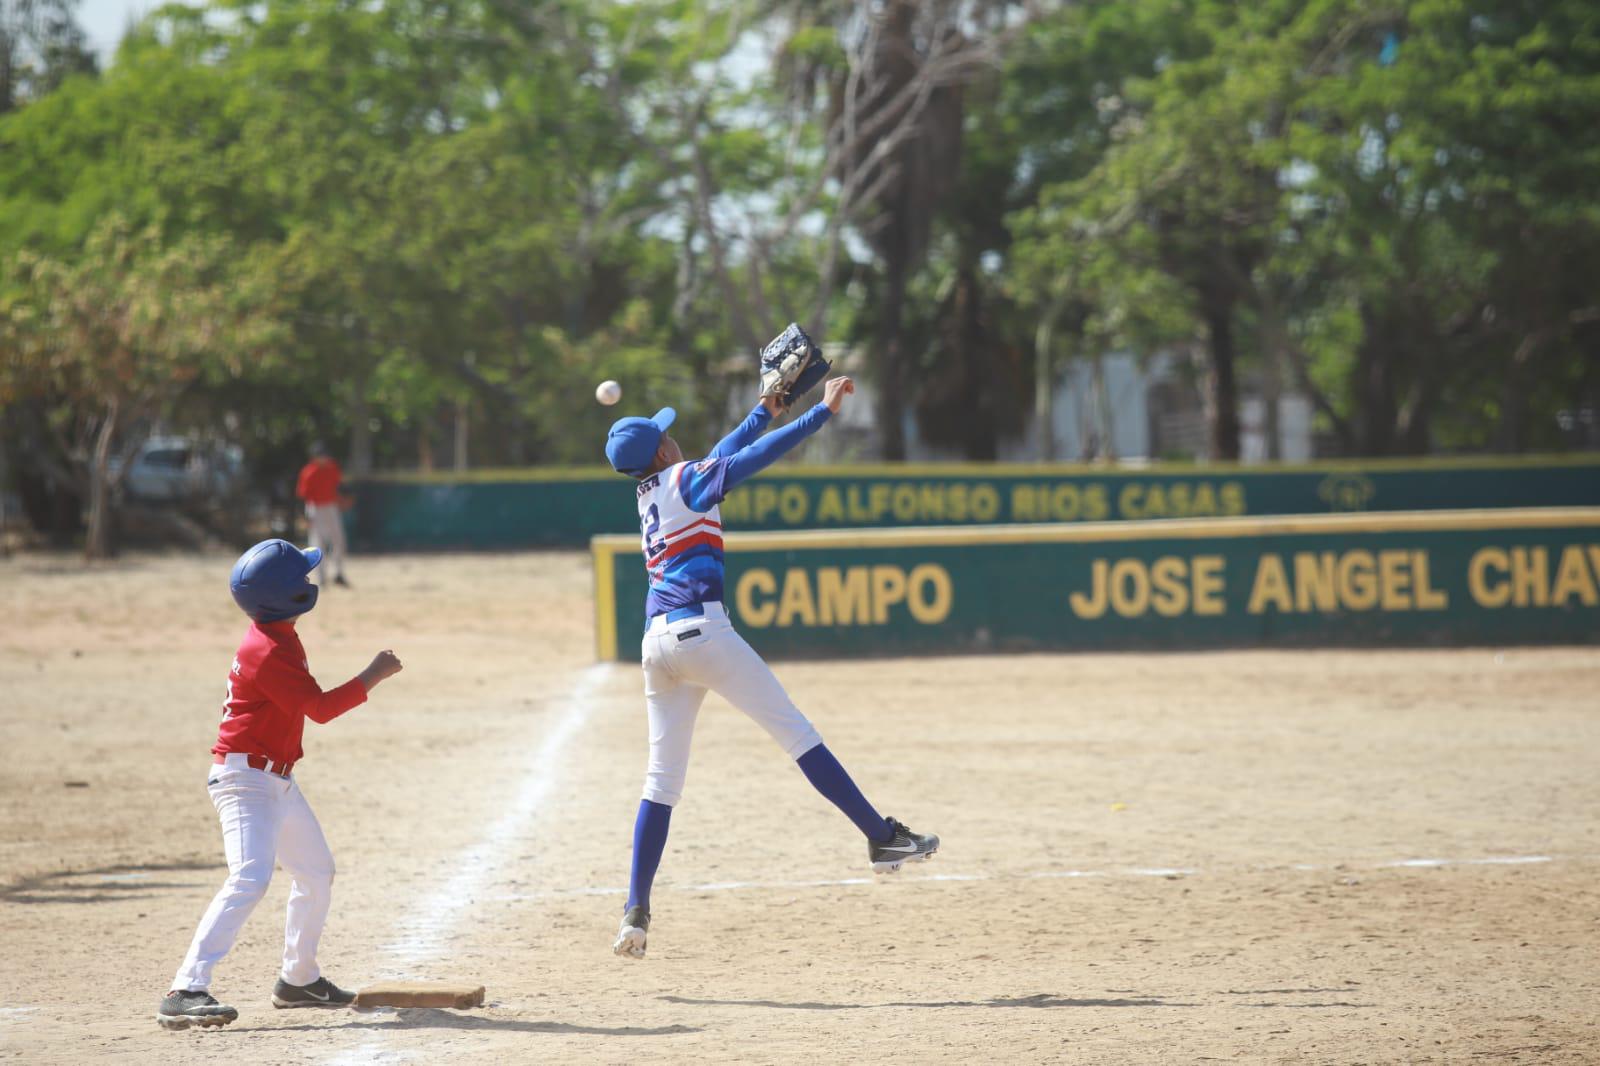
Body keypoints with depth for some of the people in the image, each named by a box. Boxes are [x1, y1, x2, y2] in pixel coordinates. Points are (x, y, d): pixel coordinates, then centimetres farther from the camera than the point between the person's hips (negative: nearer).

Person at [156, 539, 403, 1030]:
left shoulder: (279, 637, 9)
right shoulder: (268, 650, -22)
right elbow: (320, 707, -21)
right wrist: (373, 676, -13)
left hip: (277, 780, 11)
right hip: (245, 779, -11)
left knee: (317, 874, 22)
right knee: (249, 879, -24)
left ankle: (299, 979, 38)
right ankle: (185, 992, -32)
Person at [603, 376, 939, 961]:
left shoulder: (650, 493, 20)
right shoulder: (684, 480, -2)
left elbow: (719, 459, 33)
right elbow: (751, 458, -11)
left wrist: (763, 411, 39)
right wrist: (823, 411, -11)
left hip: (656, 642, 8)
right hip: (699, 628, -8)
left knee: (662, 778, 7)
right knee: (795, 731, -5)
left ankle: (636, 912, 1)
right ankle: (882, 836, -7)